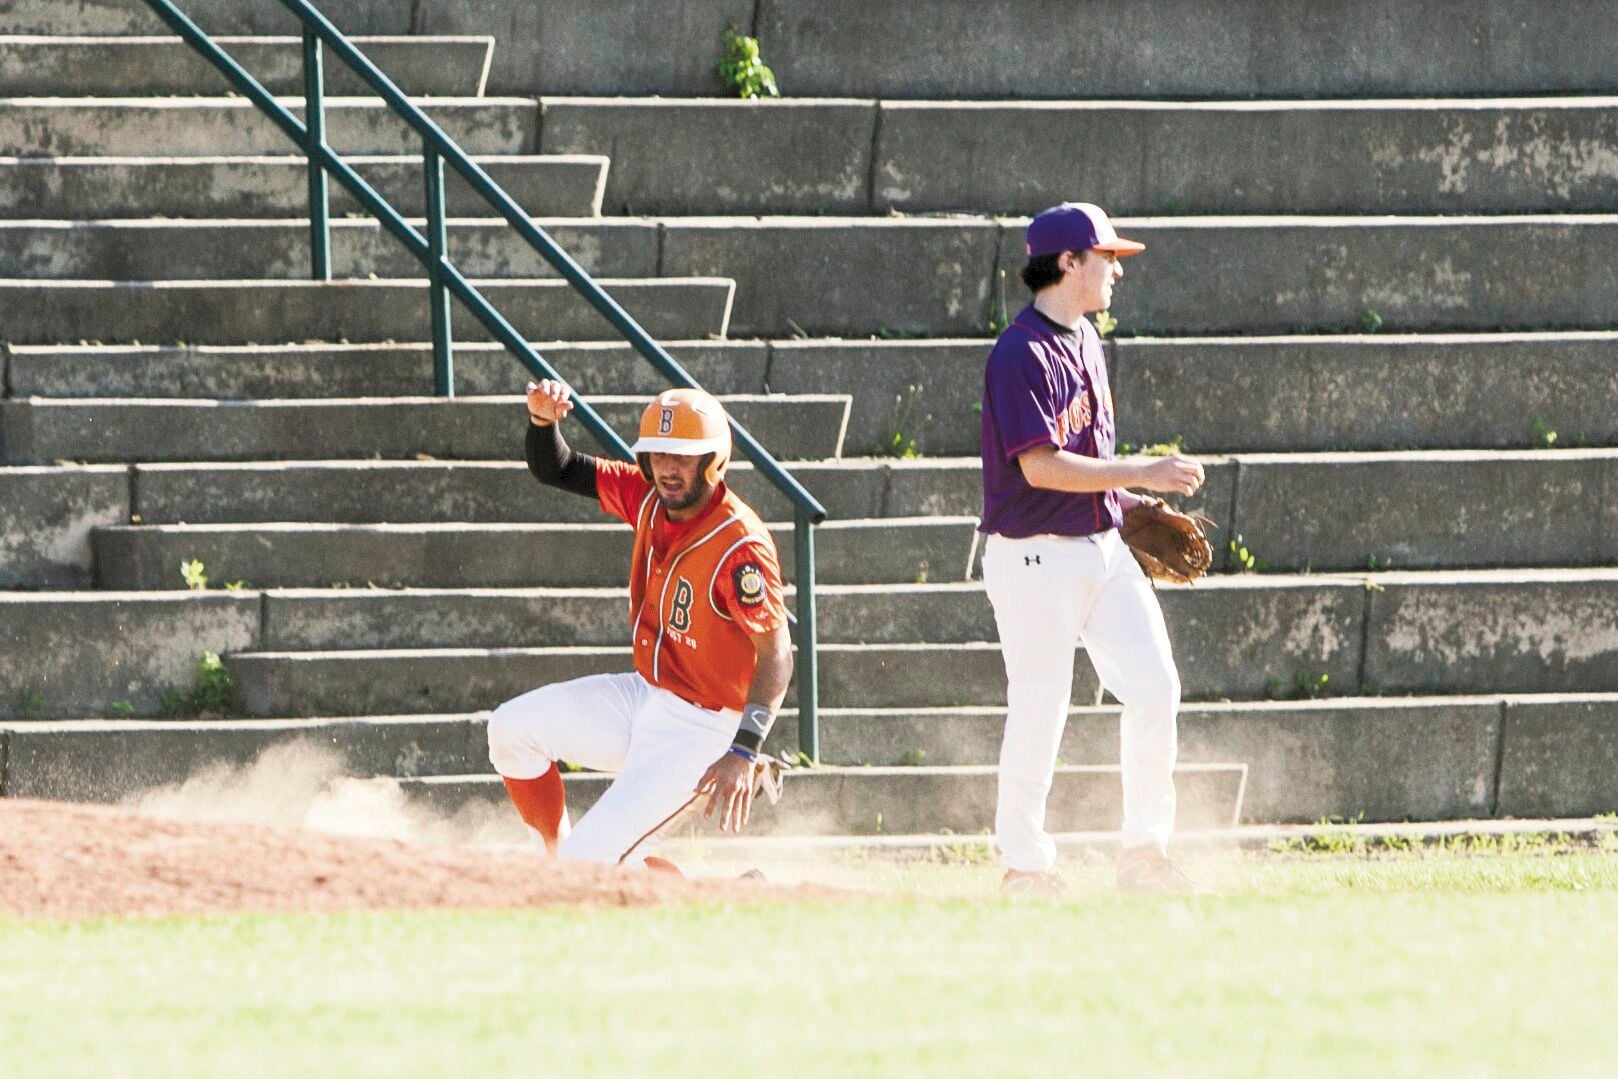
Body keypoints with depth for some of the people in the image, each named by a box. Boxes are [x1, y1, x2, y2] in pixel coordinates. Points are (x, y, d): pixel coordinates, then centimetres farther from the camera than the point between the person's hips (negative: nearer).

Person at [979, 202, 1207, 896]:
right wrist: (1141, 474, -20)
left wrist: (1133, 502, 9)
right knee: (1038, 713, -3)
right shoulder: (1020, 355, -15)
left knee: (1155, 689, 0)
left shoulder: (1085, 342, 14)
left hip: (1102, 546, 8)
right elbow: (1040, 465, -22)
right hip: (1036, 557, -8)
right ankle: (1024, 866, 8)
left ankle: (1144, 852, 9)